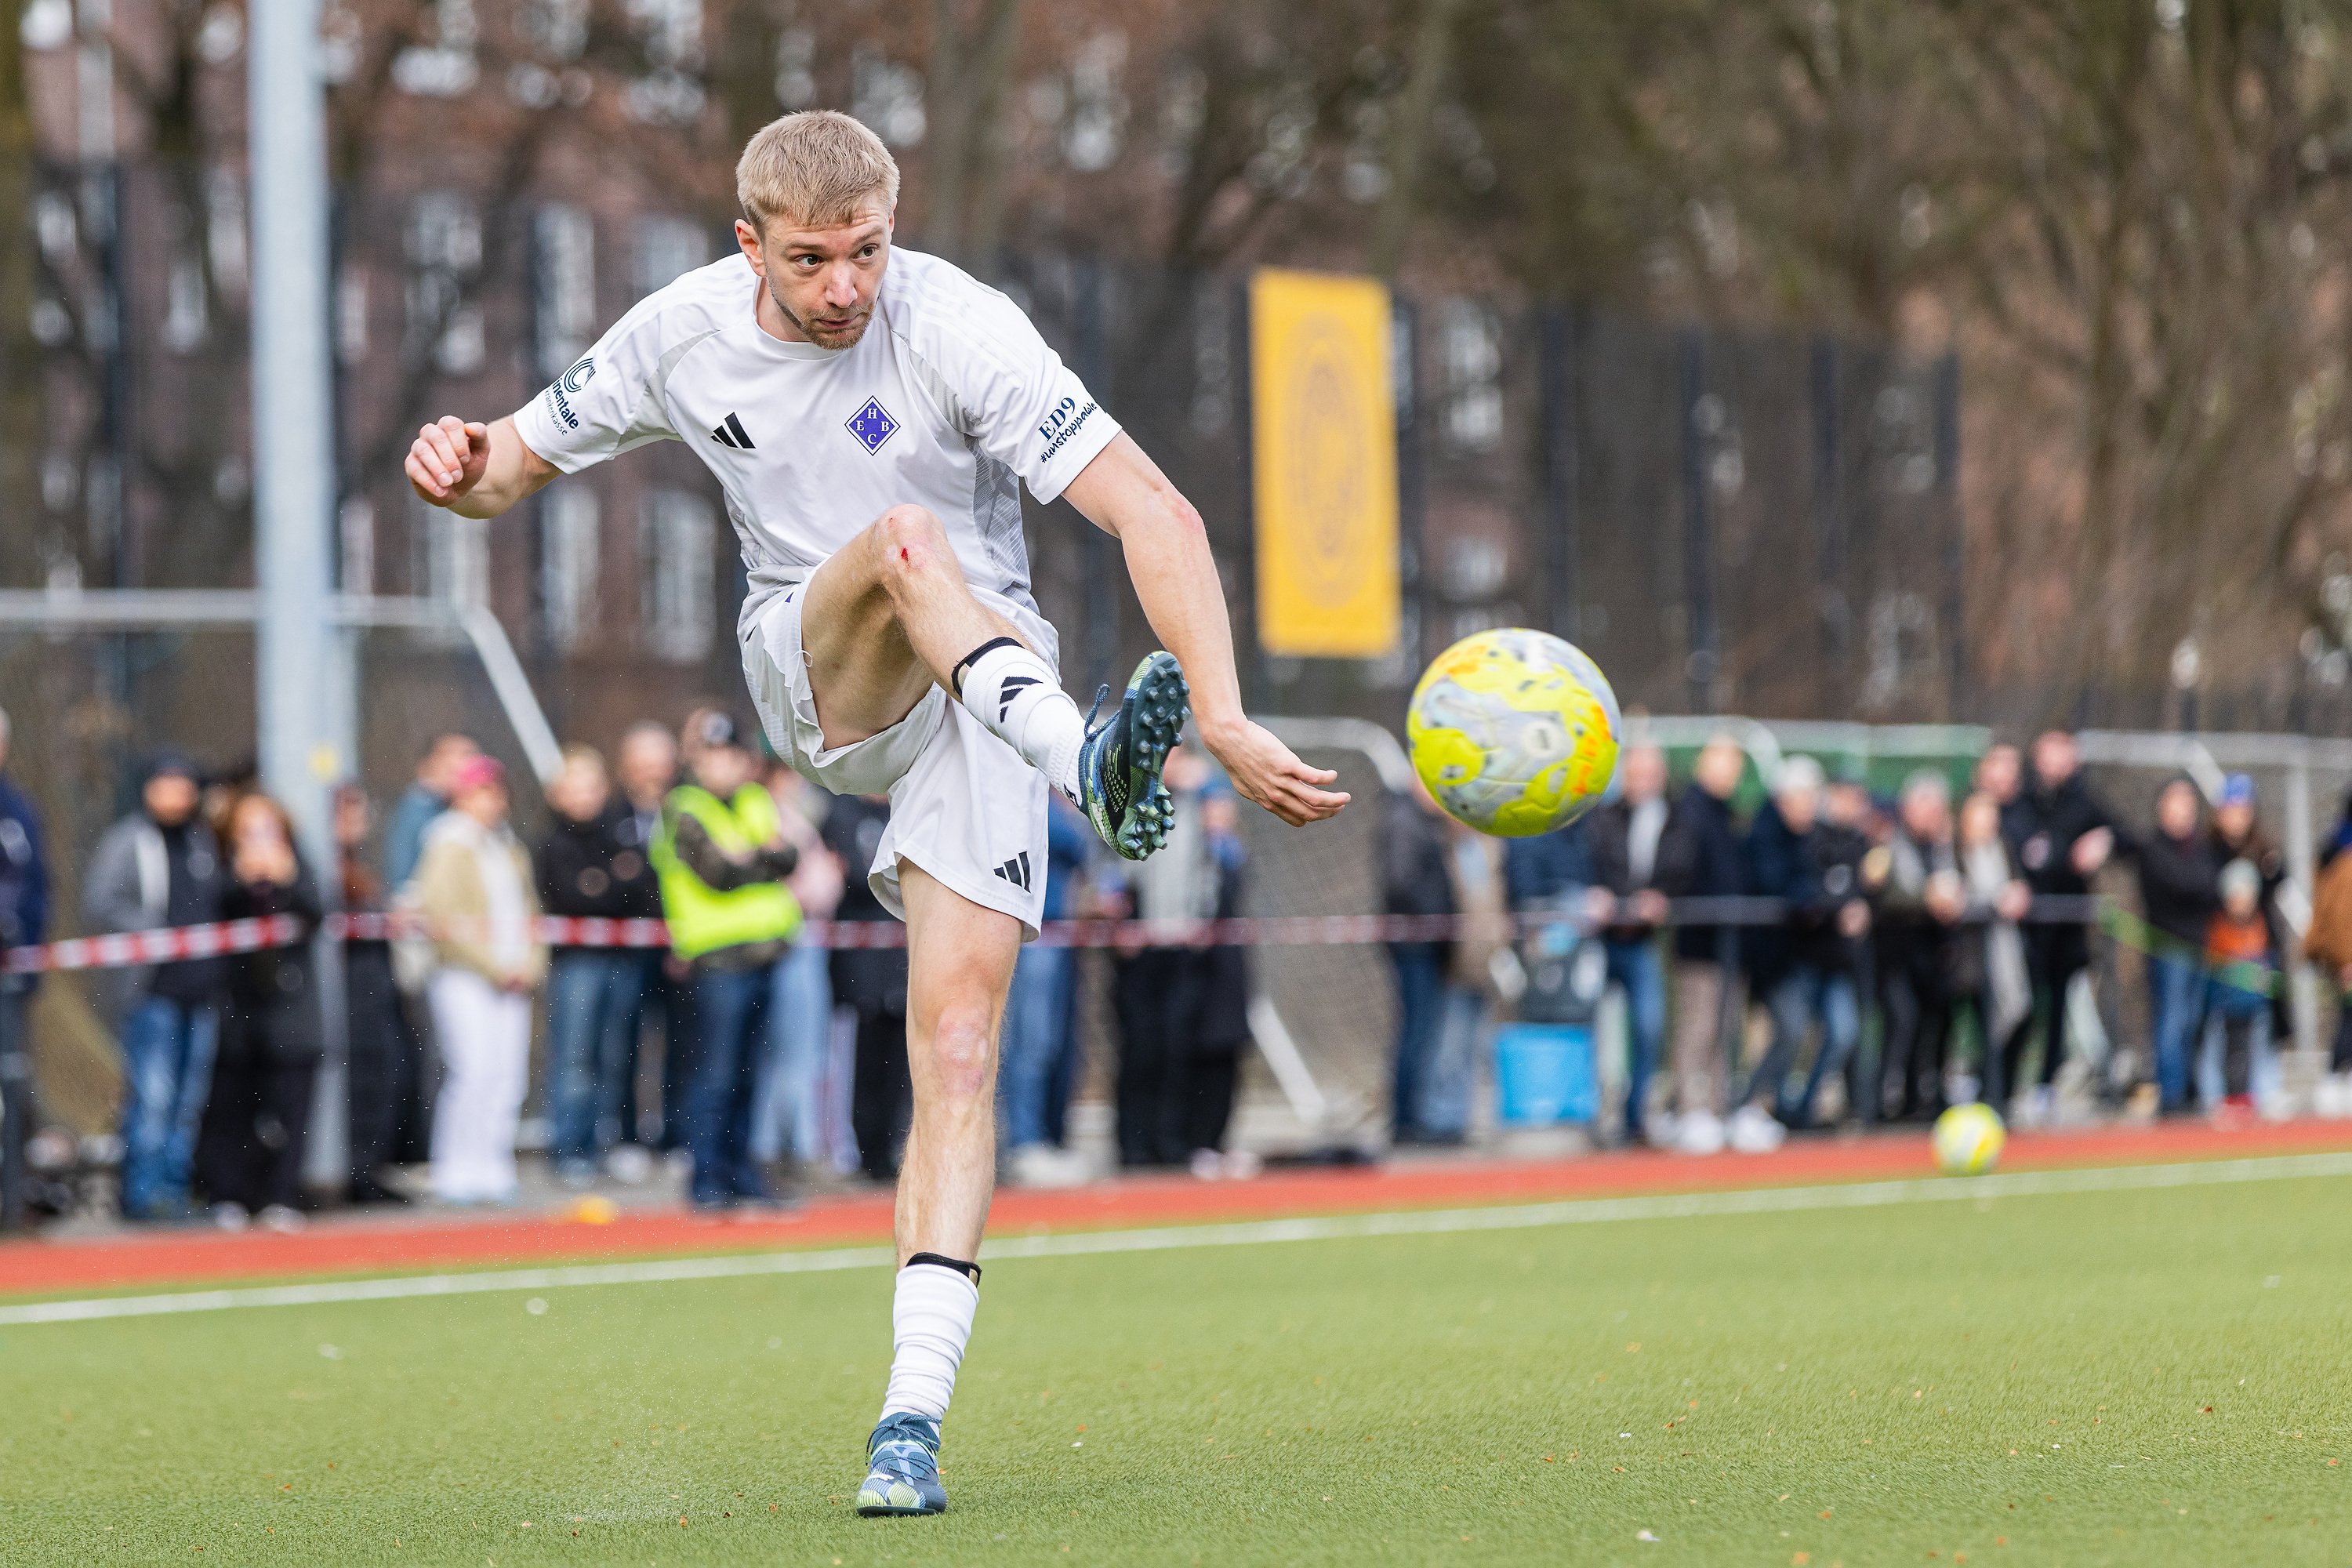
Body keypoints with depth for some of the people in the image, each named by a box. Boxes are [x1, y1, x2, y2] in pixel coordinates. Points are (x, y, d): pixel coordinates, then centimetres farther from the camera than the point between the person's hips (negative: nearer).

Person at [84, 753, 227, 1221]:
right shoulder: (124, 842, 0)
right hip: (153, 989, -6)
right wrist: (154, 933, -15)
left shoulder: (205, 841, 17)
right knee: (152, 1094, -12)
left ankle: (174, 1190, 13)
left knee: (189, 1100, 8)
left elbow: (223, 900, 27)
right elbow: (98, 903, -10)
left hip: (203, 988, 6)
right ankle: (144, 1193, -10)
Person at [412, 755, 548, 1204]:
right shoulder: (449, 848, -4)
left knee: (508, 1076, 0)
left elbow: (528, 912, 24)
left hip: (511, 981, 7)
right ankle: (454, 1175, -10)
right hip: (463, 979, -7)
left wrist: (531, 965, 7)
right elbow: (443, 918, -12)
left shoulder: (510, 850, 19)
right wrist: (496, 968, -12)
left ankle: (491, 1169, 4)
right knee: (474, 1072, -14)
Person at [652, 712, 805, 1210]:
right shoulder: (684, 811, -6)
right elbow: (718, 872, -18)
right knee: (716, 1075, -8)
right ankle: (707, 1178, -4)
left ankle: (739, 1166, 19)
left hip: (762, 953, 7)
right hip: (719, 960, -7)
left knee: (746, 1074, 12)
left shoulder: (757, 803, 15)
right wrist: (766, 857, -5)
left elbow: (788, 861, 2)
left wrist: (750, 854, -16)